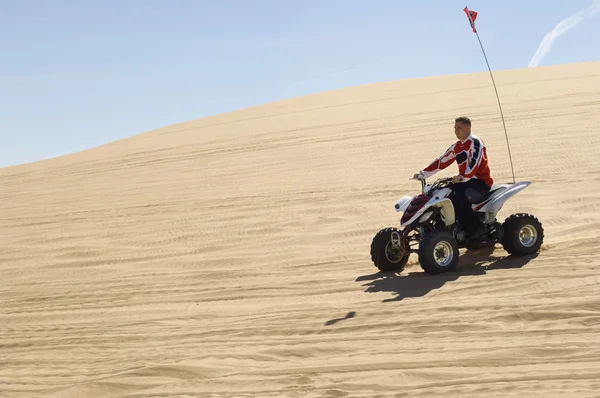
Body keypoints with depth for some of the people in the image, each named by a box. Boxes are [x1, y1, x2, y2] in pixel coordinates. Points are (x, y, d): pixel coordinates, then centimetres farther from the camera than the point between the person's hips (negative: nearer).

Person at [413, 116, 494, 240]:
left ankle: (476, 229, -18)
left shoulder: (475, 142, -11)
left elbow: (474, 163, -26)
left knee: (458, 200, -33)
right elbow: (441, 161, 12)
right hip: (465, 181, 8)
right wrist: (423, 173, 3)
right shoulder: (457, 147, 15)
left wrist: (462, 177, -38)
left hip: (481, 181, -8)